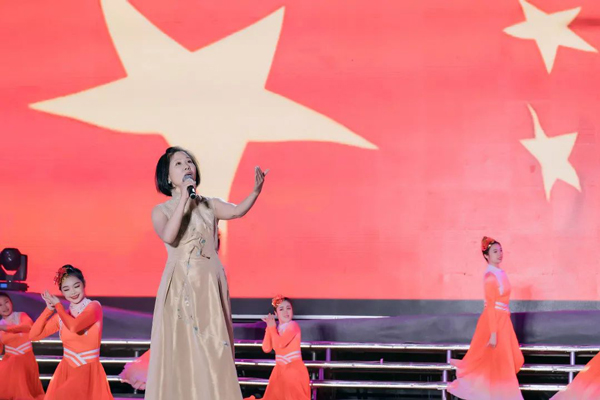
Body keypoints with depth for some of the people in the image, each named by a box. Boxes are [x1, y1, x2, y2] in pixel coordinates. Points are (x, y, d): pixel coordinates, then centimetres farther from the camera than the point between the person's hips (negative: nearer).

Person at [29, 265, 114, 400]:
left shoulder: (94, 307, -8)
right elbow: (34, 335, 5)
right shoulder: (61, 315, 6)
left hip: (89, 373, -4)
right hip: (66, 372, 4)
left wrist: (57, 304, -9)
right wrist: (49, 309, -1)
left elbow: (74, 327, -24)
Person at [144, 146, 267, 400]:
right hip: (180, 286, -2)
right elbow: (168, 236, -17)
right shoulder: (161, 211, 3)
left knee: (214, 349, -1)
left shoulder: (209, 206, 10)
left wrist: (256, 190, -27)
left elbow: (238, 211, -9)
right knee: (181, 350, -3)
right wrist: (184, 198, -16)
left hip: (210, 285, 2)